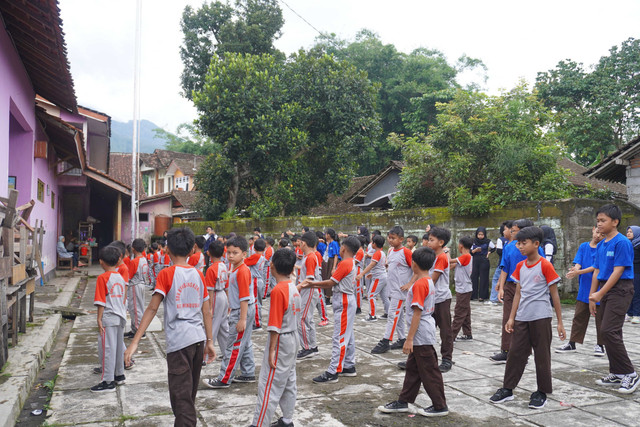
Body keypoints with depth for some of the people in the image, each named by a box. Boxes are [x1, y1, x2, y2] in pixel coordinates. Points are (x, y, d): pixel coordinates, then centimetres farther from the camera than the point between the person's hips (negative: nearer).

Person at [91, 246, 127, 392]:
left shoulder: (103, 278, -11)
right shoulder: (120, 277, 9)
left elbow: (101, 301, -14)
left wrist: (99, 319, -10)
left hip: (109, 318, -7)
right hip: (121, 317, 7)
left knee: (107, 348, -2)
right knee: (118, 346, 17)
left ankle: (108, 382, 2)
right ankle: (119, 375, 29)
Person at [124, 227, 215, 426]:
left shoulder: (167, 274, -6)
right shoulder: (198, 275, 9)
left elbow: (152, 308, -13)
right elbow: (206, 312, 10)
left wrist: (135, 342, -13)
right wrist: (209, 342, 17)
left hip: (179, 341, -6)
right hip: (198, 339, 6)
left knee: (181, 397, -2)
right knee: (190, 394, 21)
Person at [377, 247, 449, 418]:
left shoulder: (419, 284, -20)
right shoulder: (429, 282, 9)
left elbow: (417, 313, -23)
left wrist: (409, 339, -20)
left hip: (421, 336, -10)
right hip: (421, 336, 10)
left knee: (429, 372, 2)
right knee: (412, 368, 16)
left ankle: (440, 406, 14)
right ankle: (403, 402, 25)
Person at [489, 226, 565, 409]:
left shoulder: (545, 265, -9)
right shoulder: (520, 266, 8)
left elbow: (554, 295, -7)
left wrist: (560, 322, -6)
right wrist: (511, 318, 9)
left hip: (541, 318, -5)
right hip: (522, 317, 6)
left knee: (542, 355, 5)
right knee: (515, 352, 9)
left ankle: (542, 393, 18)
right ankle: (507, 389, 19)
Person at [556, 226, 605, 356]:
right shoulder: (583, 246, 9)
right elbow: (578, 262, 0)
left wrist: (579, 272, -22)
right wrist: (575, 269, -24)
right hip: (584, 288, 4)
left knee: (600, 317, 5)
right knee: (579, 316, 8)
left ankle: (599, 345, 17)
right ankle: (572, 344, 15)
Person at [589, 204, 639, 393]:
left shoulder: (622, 242, -13)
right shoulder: (601, 245, 12)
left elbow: (618, 271, -18)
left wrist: (599, 294, -18)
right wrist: (592, 297, 12)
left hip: (620, 290, -8)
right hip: (605, 291, 8)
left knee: (609, 331, -14)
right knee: (611, 333, 11)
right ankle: (616, 374, 20)